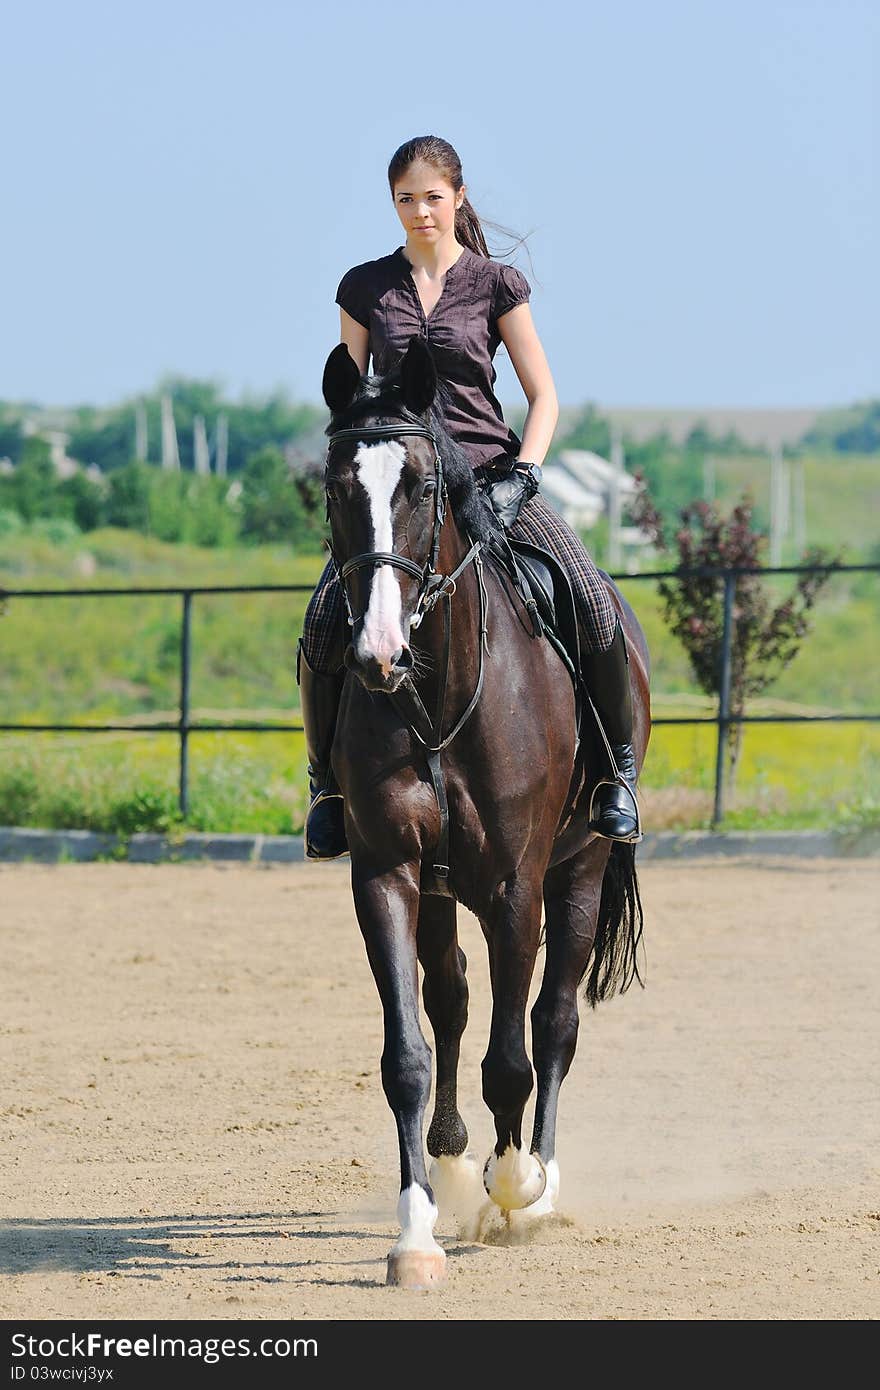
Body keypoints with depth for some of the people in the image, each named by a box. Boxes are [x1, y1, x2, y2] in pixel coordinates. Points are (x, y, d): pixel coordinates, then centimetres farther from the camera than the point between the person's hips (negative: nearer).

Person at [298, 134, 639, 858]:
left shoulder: (496, 284, 5)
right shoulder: (365, 289, 9)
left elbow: (544, 397, 5)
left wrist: (521, 477, -10)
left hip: (488, 468, -1)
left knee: (594, 604, -22)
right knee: (325, 624, -23)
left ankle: (619, 766, -3)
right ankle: (328, 780, -1)